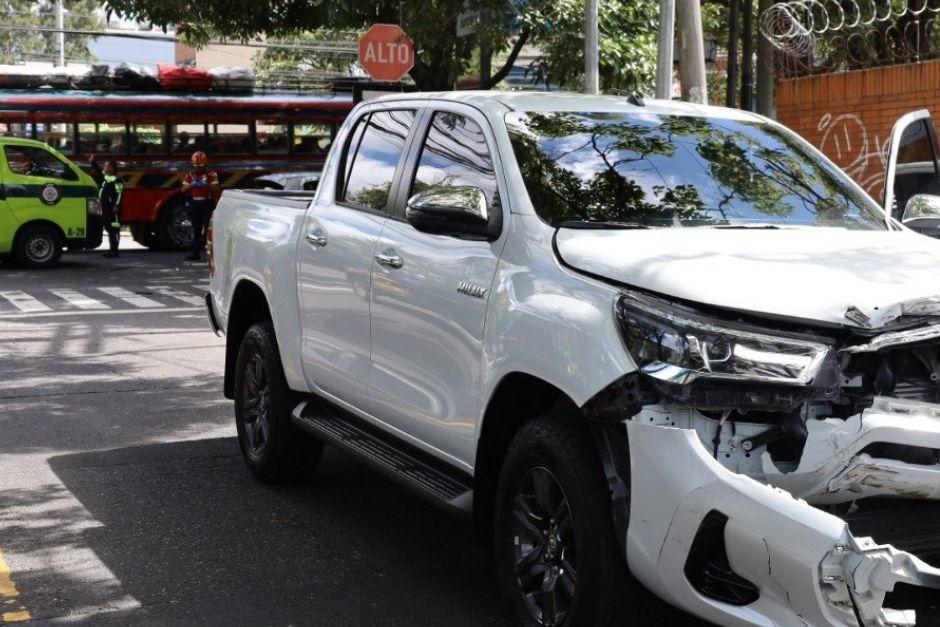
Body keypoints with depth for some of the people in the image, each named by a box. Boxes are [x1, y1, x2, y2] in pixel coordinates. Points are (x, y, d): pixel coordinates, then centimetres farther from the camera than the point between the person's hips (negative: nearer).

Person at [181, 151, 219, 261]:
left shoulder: (211, 174, 1)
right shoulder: (190, 174, 11)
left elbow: (216, 189, -8)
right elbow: (183, 190, 6)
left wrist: (205, 185, -23)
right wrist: (192, 185, -12)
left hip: (207, 203, -3)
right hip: (194, 204, 4)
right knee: (196, 230, 7)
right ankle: (196, 253, 10)